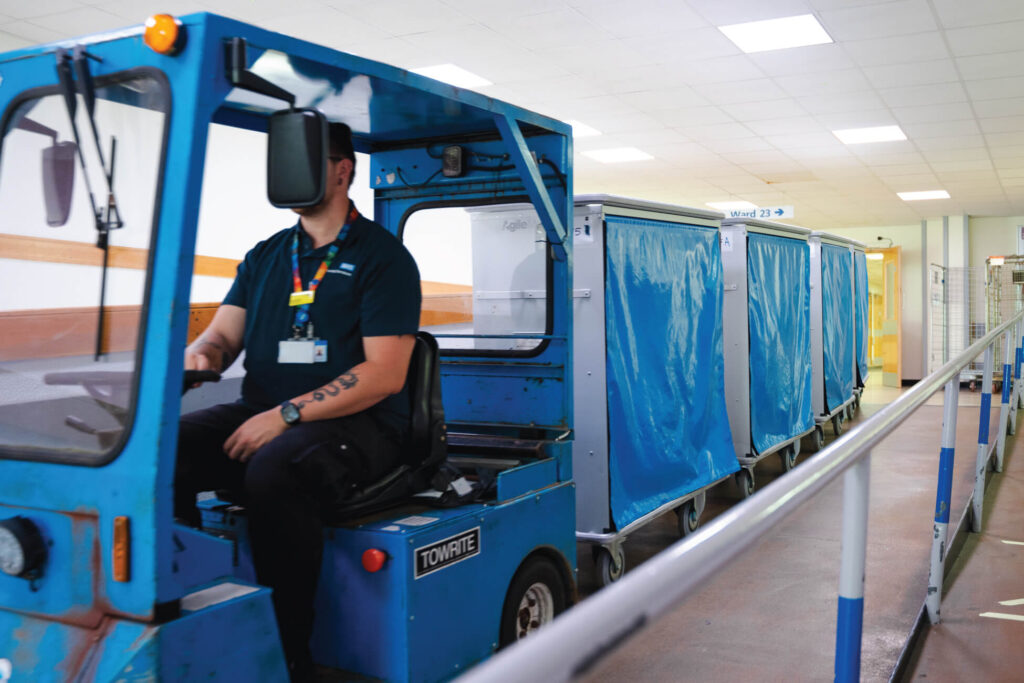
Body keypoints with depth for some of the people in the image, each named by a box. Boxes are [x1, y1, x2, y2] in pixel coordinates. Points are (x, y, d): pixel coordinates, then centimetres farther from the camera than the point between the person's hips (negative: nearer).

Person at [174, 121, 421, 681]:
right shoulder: (264, 256, 19)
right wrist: (199, 355, -10)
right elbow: (223, 334, 16)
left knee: (274, 473, -36)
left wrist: (286, 415, -18)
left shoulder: (383, 257, -2)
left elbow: (385, 374, -11)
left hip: (356, 425, -6)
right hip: (260, 415, 6)